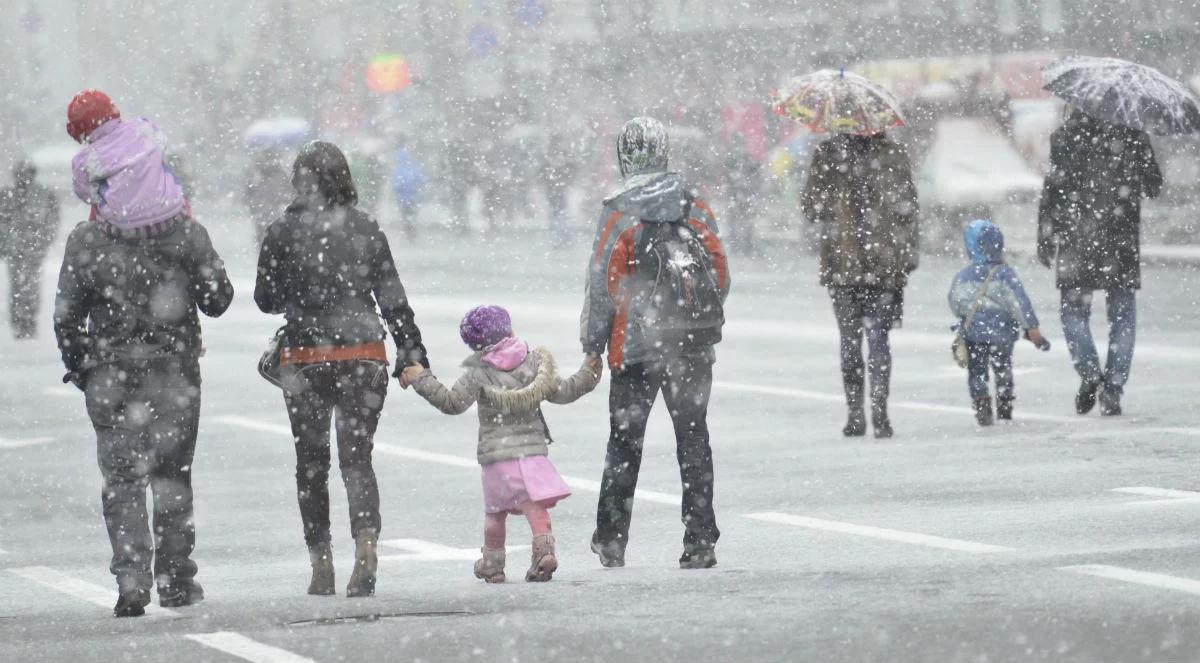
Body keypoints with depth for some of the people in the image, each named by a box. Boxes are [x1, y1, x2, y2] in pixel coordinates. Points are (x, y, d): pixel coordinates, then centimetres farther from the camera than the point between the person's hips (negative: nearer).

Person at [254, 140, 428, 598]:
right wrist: (411, 351, 9)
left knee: (311, 464, 12)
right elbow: (393, 298, 2)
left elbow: (267, 299, 1)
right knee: (357, 458, 5)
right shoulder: (366, 229, 0)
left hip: (305, 359, -1)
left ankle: (321, 567, 13)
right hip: (364, 355, 1)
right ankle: (366, 545, -19)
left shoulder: (283, 232, -6)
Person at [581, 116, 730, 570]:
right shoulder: (695, 206, 1)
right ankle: (700, 542, 3)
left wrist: (592, 346, 1)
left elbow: (602, 285, -9)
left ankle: (611, 543, 12)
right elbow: (720, 274, 5)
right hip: (694, 345, 3)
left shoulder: (619, 213, -10)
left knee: (625, 441, 8)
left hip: (636, 346, -3)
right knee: (693, 437, 8)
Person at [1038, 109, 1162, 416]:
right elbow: (1153, 186, 9)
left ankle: (1089, 373, -10)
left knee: (1074, 308, 11)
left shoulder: (1067, 136, -4)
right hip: (1122, 239, 1)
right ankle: (1113, 387, 2)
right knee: (1122, 315, 10)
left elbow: (1054, 187, -7)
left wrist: (1045, 238, -1)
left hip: (1077, 239, -1)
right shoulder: (1134, 135, 2)